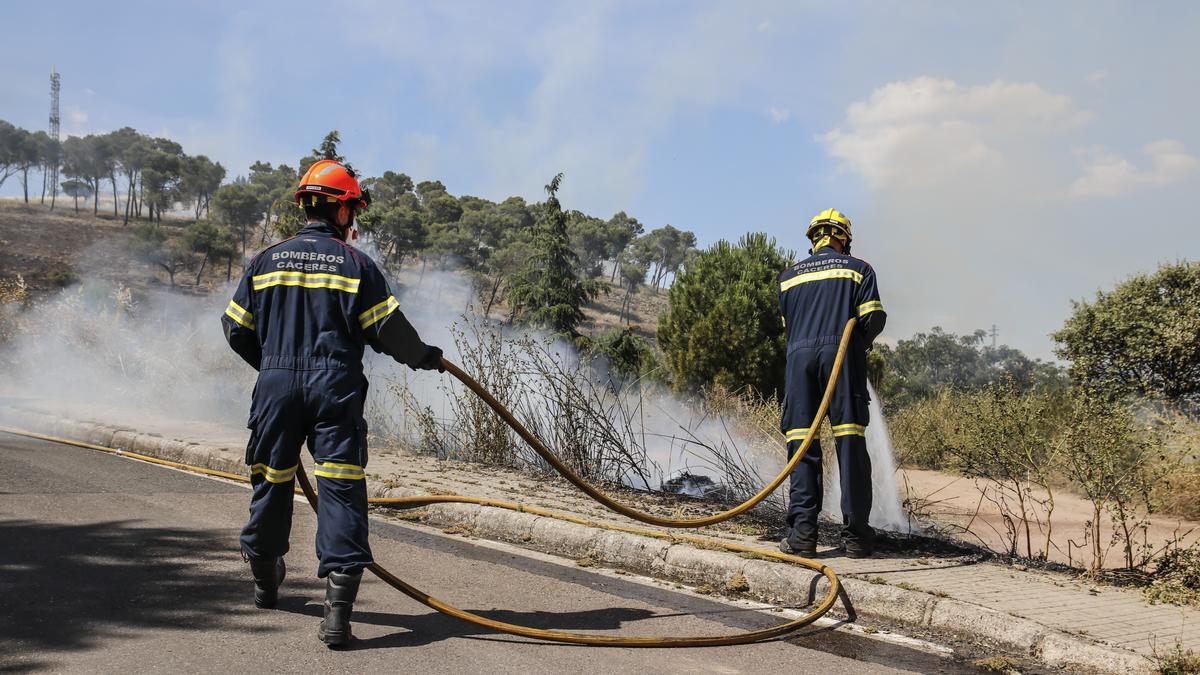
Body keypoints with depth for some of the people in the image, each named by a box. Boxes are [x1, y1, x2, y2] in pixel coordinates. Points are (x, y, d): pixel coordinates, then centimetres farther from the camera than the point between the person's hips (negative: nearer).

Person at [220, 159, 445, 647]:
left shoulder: (266, 260, 8)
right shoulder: (355, 263, -3)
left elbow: (236, 329, 12)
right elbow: (386, 328, -5)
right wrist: (422, 356, 14)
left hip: (277, 385, 4)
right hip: (335, 389, -4)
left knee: (272, 481, 19)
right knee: (340, 489, -4)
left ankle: (265, 581, 40)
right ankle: (337, 611, -12)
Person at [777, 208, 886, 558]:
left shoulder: (789, 275, 21)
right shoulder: (858, 269, 13)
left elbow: (786, 323, 18)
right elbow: (874, 317, 1)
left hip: (799, 355, 2)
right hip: (842, 352, -2)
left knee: (801, 442, 0)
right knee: (850, 442, -2)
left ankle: (803, 531, -7)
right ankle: (856, 534, -3)